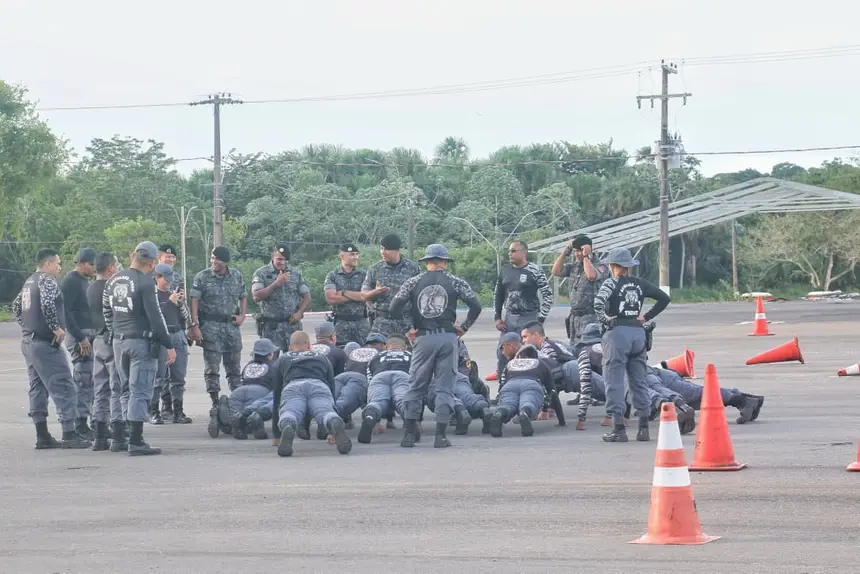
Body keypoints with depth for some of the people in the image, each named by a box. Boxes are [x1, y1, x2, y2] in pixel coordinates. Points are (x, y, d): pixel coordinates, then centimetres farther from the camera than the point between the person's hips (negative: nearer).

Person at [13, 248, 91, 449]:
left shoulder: (29, 282, 18)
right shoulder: (47, 280, -11)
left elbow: (16, 307, 26)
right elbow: (47, 304, -28)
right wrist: (56, 328, -20)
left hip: (28, 341, 10)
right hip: (45, 343, -10)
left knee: (38, 388, 11)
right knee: (63, 387, -9)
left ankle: (42, 436, 11)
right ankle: (69, 434, -13)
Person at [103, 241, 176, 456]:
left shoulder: (113, 281, 10)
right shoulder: (146, 283, -13)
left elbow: (107, 312, 17)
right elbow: (155, 317, -15)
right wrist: (169, 345, -9)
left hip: (119, 342, 7)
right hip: (142, 342, -7)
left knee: (125, 390, 15)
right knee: (140, 392, -5)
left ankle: (122, 435, 15)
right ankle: (136, 442, -8)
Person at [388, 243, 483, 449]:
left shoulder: (413, 283, 5)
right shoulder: (455, 282, 3)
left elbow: (394, 308, -2)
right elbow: (476, 306, -2)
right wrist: (464, 327, 10)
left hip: (423, 339, 1)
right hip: (447, 337, -1)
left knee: (416, 386, 8)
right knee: (445, 387, 3)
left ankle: (409, 433, 3)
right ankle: (441, 435, 0)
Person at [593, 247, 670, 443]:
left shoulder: (611, 283, -5)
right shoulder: (640, 284, 10)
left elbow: (599, 302, -23)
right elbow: (664, 298, 13)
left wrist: (604, 320, -9)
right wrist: (647, 316, 12)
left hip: (617, 333, -5)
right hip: (638, 332, 6)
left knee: (614, 382, -1)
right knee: (638, 381, 12)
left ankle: (619, 428, -4)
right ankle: (644, 428, 10)